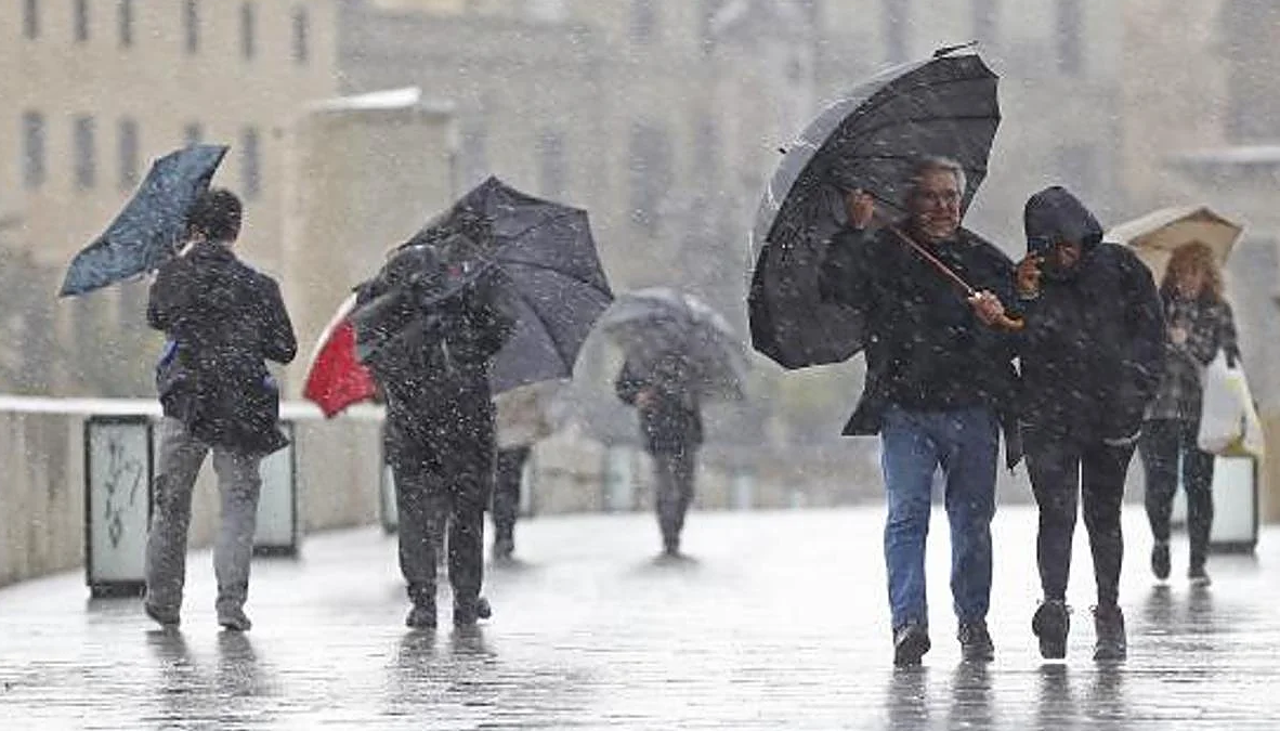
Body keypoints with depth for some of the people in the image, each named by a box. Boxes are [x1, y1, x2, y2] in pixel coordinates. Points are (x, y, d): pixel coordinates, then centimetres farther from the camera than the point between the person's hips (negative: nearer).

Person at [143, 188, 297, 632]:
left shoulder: (172, 276, 0)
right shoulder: (257, 286, -3)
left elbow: (156, 318, 19)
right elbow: (285, 350, 2)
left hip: (184, 404, 1)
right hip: (242, 408, -1)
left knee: (171, 503, 15)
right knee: (239, 503, 4)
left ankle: (163, 600, 23)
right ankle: (231, 602, -7)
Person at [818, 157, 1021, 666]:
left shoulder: (986, 260, 10)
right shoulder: (882, 255, 4)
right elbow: (835, 289, -12)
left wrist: (999, 318, -12)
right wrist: (855, 232, -20)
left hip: (973, 409, 2)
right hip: (905, 409, -2)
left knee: (973, 520, 7)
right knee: (907, 515, -9)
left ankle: (973, 621, 19)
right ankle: (909, 622, -12)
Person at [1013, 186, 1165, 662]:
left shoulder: (1119, 268, 0)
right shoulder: (1029, 279, 2)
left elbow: (1150, 333, 3)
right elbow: (1020, 347, -4)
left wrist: (1131, 394, -5)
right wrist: (1025, 300, -19)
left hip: (1112, 418, 1)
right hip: (1048, 421, -1)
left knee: (1104, 515, 9)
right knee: (1057, 513, -12)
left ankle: (1109, 614, 15)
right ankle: (1054, 604, -22)